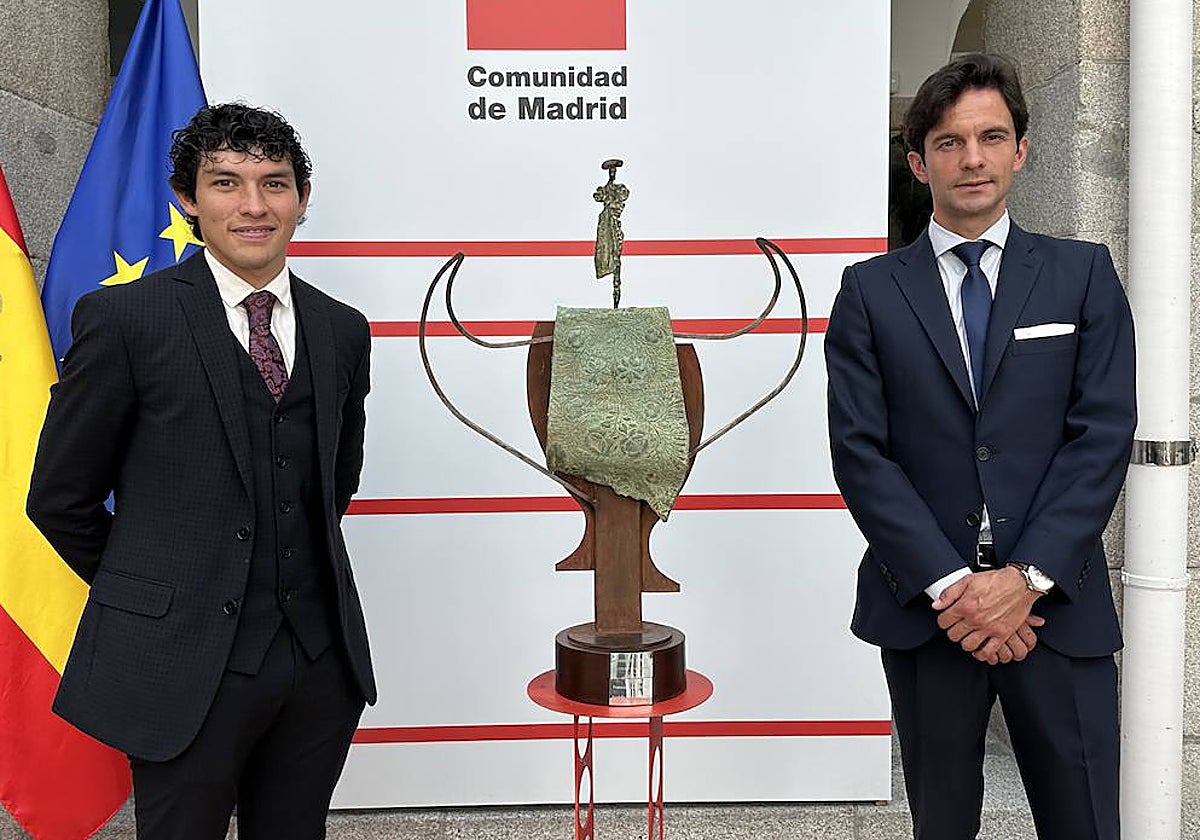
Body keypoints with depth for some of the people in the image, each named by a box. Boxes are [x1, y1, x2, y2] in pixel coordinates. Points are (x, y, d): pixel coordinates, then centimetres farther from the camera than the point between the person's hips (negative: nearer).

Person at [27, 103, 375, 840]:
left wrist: (295, 576, 13)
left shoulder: (343, 330, 6)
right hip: (184, 662, -4)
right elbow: (60, 496, -1)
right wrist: (147, 592, 6)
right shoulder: (125, 317, -7)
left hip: (321, 658, 4)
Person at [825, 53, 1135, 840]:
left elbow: (1103, 436, -3)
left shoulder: (1084, 273, 6)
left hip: (1058, 602, 1)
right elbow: (859, 451, -5)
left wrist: (1026, 577, -13)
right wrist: (949, 584, -13)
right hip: (925, 605, 0)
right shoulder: (871, 290, 3)